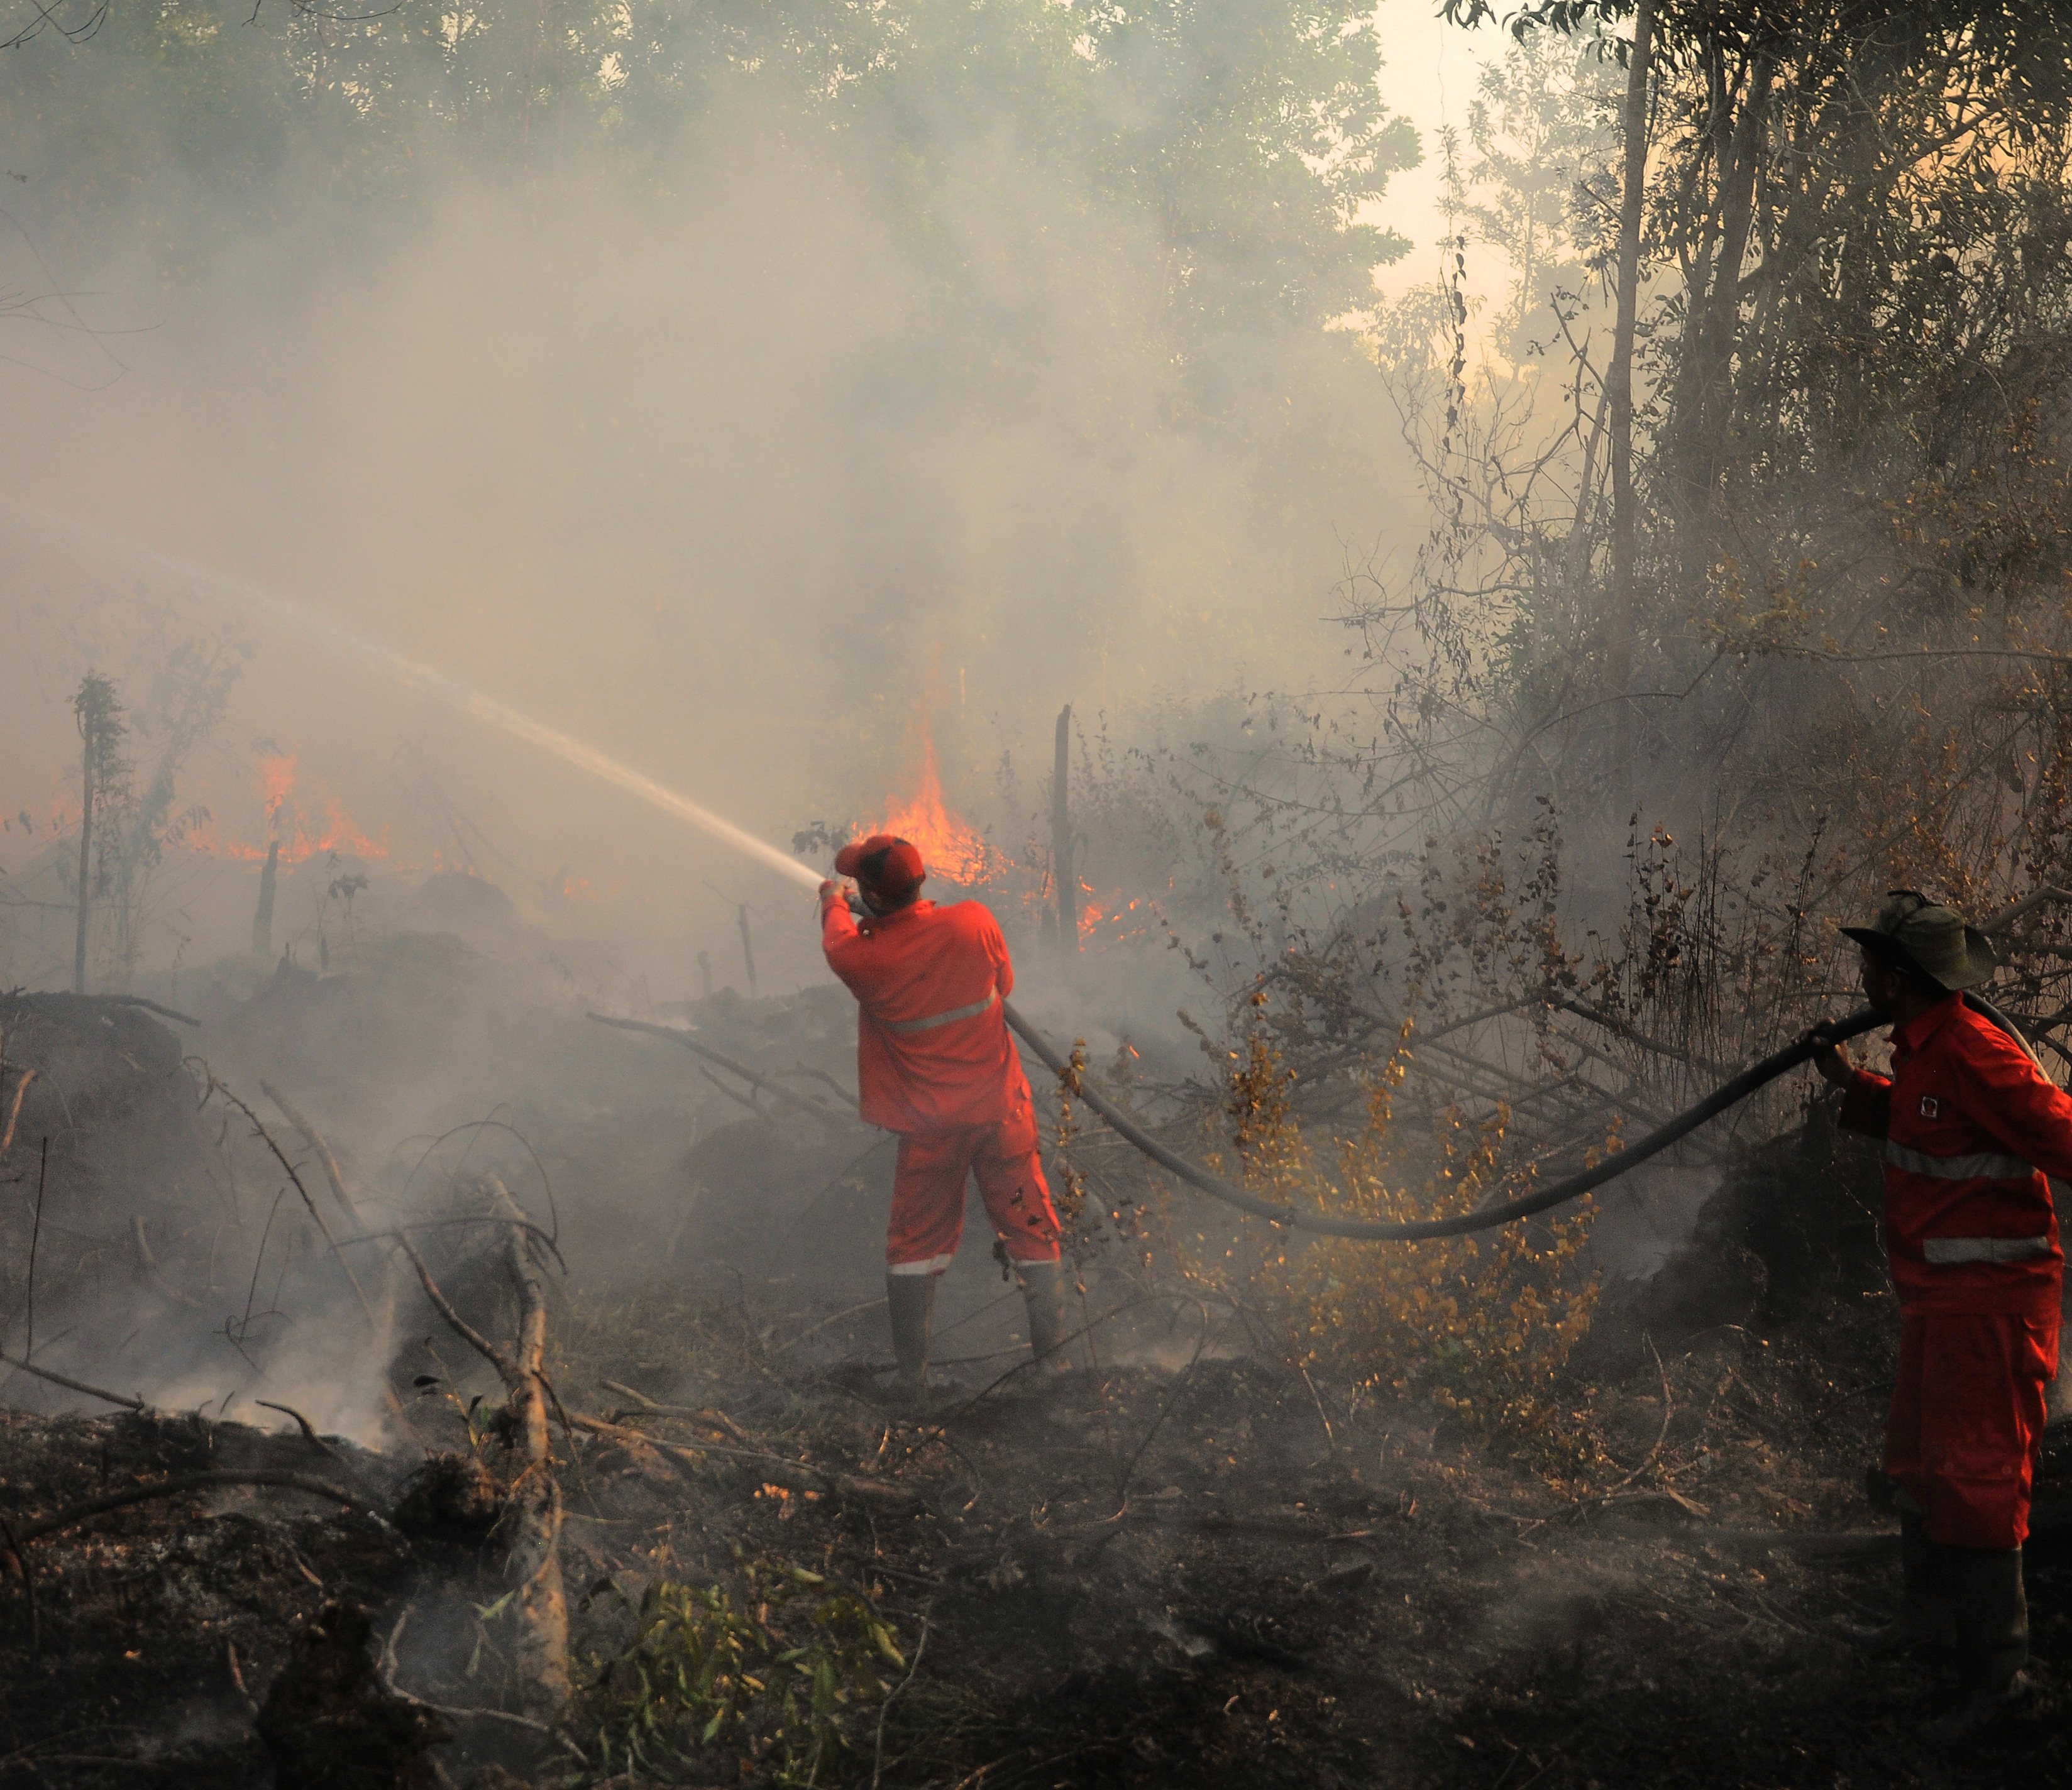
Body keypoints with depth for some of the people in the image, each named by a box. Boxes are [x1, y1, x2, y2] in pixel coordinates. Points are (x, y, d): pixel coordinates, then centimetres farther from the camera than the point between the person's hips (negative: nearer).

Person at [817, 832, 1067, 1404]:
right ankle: (1054, 1354, 16)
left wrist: (833, 901, 32)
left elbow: (838, 937, 10)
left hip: (930, 1126, -1)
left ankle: (912, 1378, 15)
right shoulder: (973, 922, -13)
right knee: (1031, 1233, 12)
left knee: (915, 1245, 14)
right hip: (1002, 1110, 1)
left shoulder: (863, 957, -16)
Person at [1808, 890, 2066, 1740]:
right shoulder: (1923, 1047, 8)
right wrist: (1851, 1081, 21)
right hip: (1939, 1298, 11)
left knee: (1972, 1482, -6)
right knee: (1918, 1463, 24)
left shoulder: (1974, 1055, -24)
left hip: (1988, 1303, -11)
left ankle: (1994, 1670, 2)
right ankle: (1927, 1614, 41)